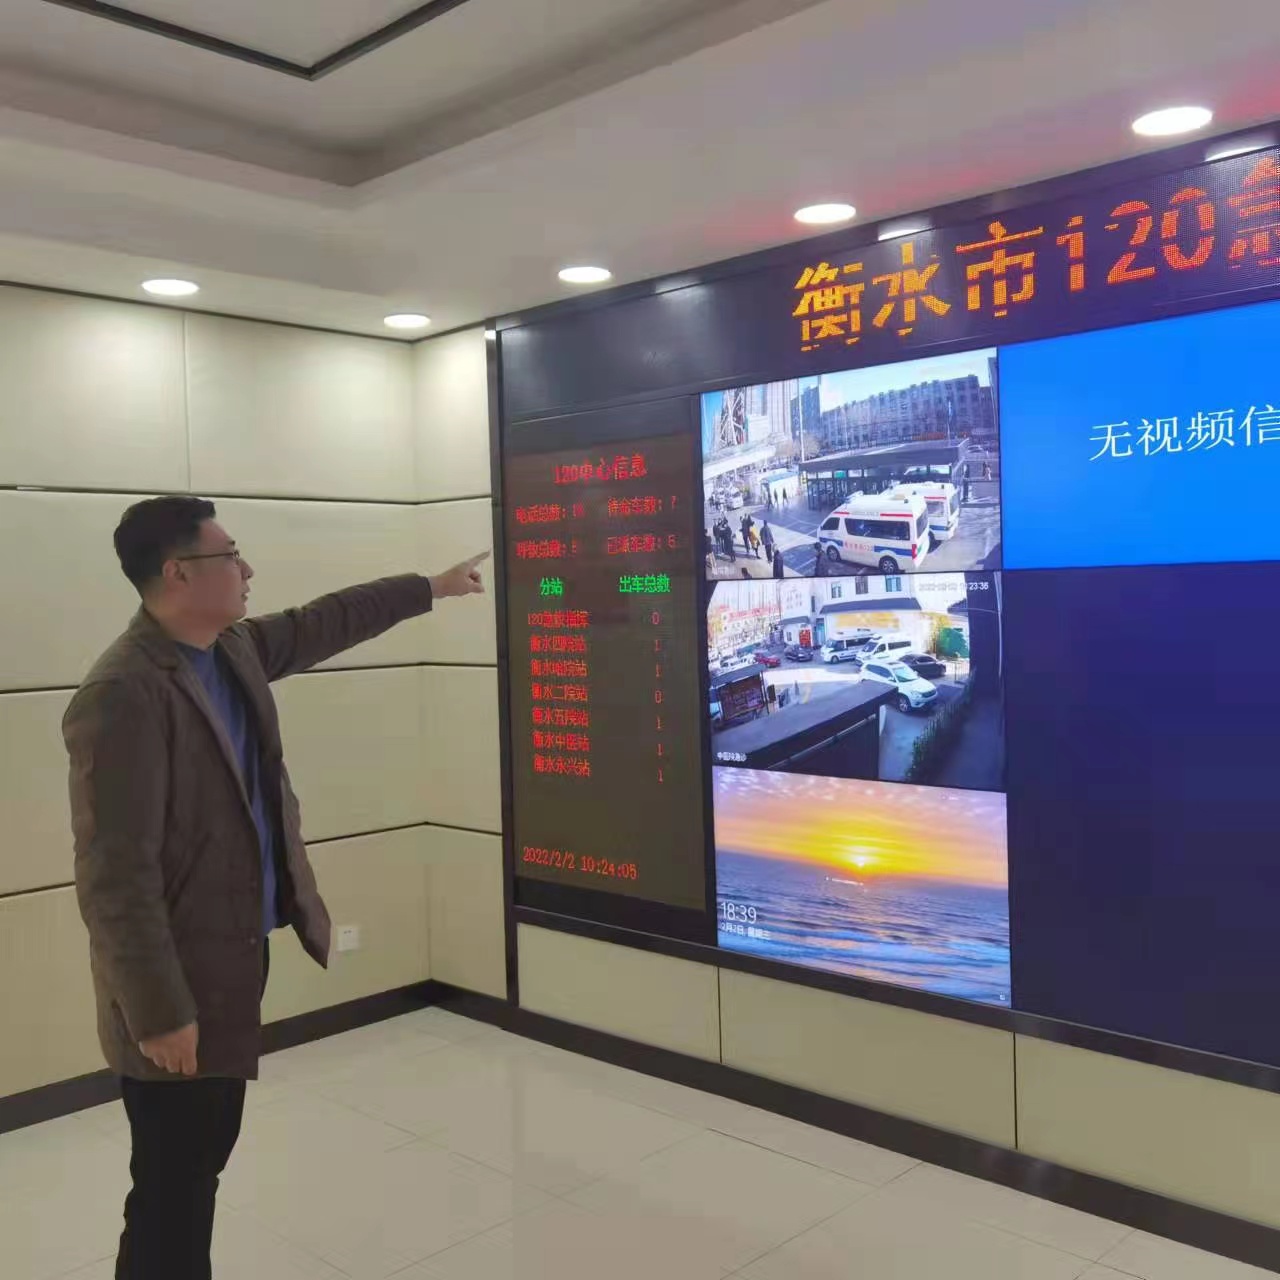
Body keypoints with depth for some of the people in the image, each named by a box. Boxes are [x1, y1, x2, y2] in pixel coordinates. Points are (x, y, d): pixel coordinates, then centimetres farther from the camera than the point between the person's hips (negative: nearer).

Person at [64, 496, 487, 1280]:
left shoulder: (233, 648, 4)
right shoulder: (123, 694, -24)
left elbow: (322, 625, 22)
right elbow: (115, 875, -25)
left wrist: (429, 588, 29)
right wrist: (160, 1012, -23)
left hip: (234, 956, 9)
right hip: (179, 987, -9)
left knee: (207, 1157, 22)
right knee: (174, 1181, 4)